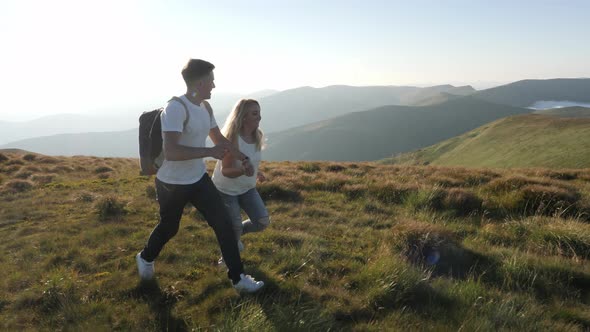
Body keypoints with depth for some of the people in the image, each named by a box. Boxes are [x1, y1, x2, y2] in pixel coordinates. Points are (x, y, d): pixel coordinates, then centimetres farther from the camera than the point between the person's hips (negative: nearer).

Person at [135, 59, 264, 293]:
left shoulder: (205, 108, 4)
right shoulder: (176, 108, -24)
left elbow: (219, 139, 18)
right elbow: (170, 151, -35)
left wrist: (243, 159, 18)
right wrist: (209, 152, -33)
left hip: (199, 179, 7)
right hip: (172, 184, -7)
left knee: (223, 223, -1)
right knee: (168, 228, 15)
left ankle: (237, 278, 10)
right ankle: (145, 258, 48)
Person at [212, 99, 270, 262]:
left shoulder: (257, 136, -7)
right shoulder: (232, 139, -28)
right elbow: (225, 171, -28)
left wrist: (256, 172, 13)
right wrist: (243, 170, -45)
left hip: (247, 188, 6)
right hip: (226, 190, -6)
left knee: (263, 221, -2)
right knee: (234, 227, -5)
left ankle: (237, 233, 28)